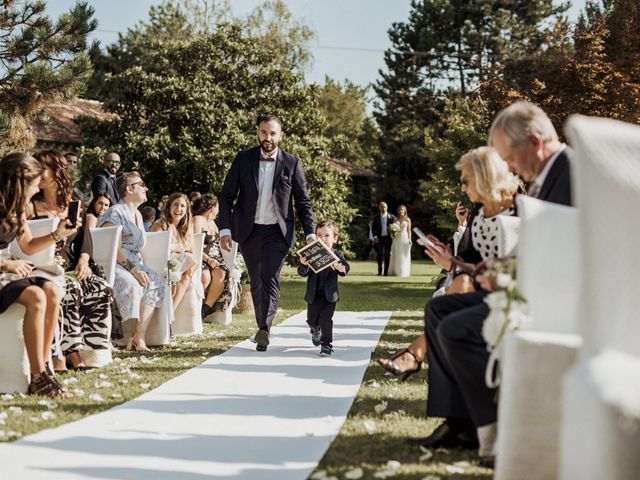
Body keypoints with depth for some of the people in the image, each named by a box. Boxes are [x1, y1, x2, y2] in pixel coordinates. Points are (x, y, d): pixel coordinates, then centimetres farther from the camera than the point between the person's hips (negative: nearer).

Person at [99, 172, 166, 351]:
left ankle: (139, 337, -17)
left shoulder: (137, 215, 19)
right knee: (131, 284, -35)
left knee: (154, 282, -16)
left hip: (133, 263, 9)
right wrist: (133, 269, -24)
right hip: (111, 264, -9)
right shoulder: (116, 212, -10)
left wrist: (140, 267, 5)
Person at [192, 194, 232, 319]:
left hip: (213, 259, 7)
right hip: (199, 259, -7)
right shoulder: (197, 220, -3)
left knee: (221, 274, -27)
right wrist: (208, 259, -23)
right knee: (206, 276, -36)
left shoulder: (212, 222, 25)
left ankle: (206, 309, -23)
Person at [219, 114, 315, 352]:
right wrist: (225, 229, -8)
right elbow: (226, 196, 1)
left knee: (270, 277, -17)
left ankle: (264, 329, -22)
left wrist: (310, 233, -5)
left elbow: (303, 202, 3)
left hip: (277, 232, -2)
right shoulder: (243, 159, 0)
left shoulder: (292, 163, -1)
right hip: (249, 231, 2)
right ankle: (263, 327, 20)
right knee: (256, 281, 9)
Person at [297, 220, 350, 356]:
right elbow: (302, 273, -7)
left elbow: (346, 266, -18)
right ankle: (316, 331, 51)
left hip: (329, 295, -3)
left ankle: (327, 345, -2)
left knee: (325, 319, -13)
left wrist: (342, 268, -42)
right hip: (313, 295, 3)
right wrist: (303, 265, -30)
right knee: (311, 320, 17)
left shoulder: (337, 255, -5)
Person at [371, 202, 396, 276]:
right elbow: (373, 228, 7)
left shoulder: (391, 217, 5)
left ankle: (386, 271, 6)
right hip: (379, 238, 0)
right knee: (379, 254, -6)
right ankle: (379, 270, 11)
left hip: (388, 237, 0)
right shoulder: (376, 217, 7)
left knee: (387, 255, -1)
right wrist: (375, 236, -7)